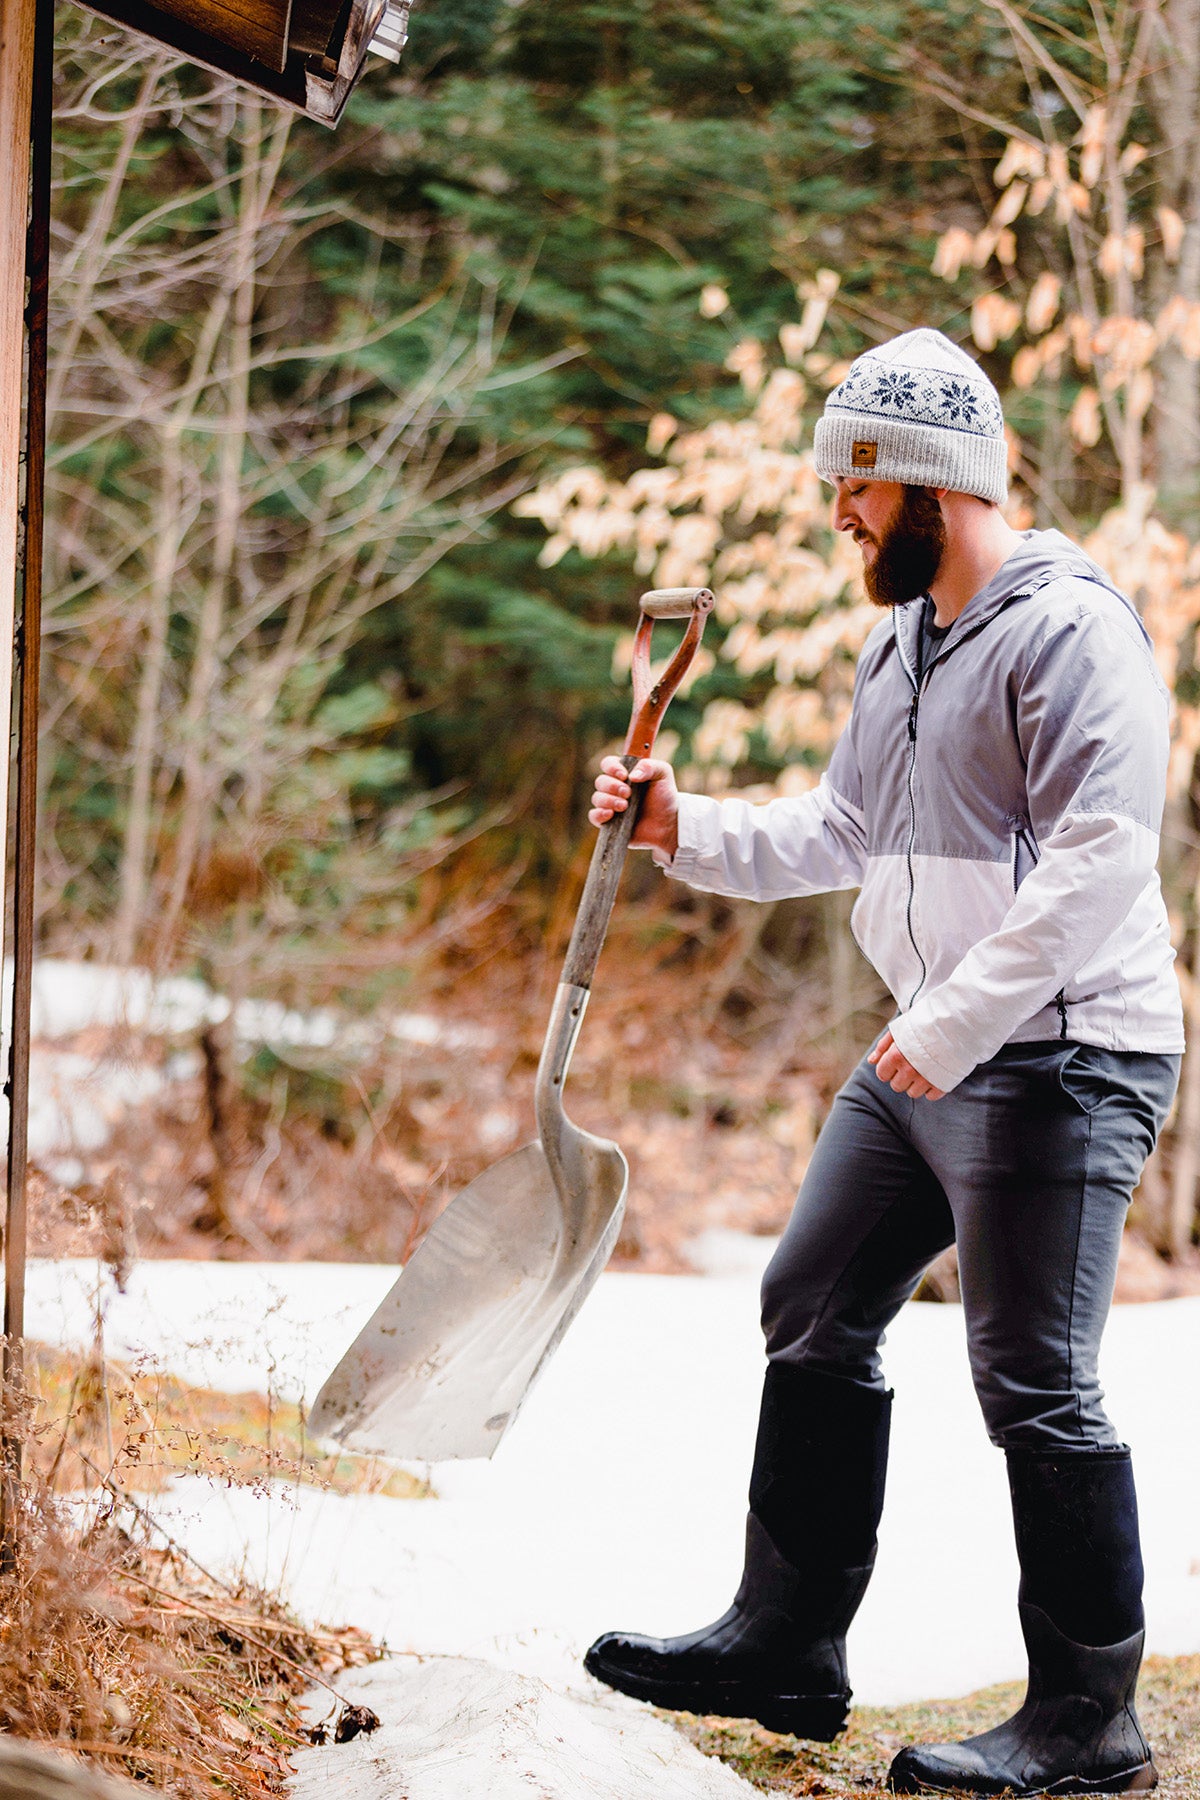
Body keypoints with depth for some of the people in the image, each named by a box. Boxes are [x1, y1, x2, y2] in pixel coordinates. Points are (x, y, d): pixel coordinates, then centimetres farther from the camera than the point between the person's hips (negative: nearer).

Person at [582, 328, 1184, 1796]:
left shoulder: (1068, 628, -14)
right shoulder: (898, 640, 16)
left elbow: (1098, 861, -23)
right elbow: (840, 836, 23)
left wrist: (952, 1023, -25)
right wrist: (685, 830, 9)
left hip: (1058, 1058, -10)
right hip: (924, 1057, 10)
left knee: (1034, 1385, -7)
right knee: (815, 1312, 13)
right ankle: (786, 1644, 23)